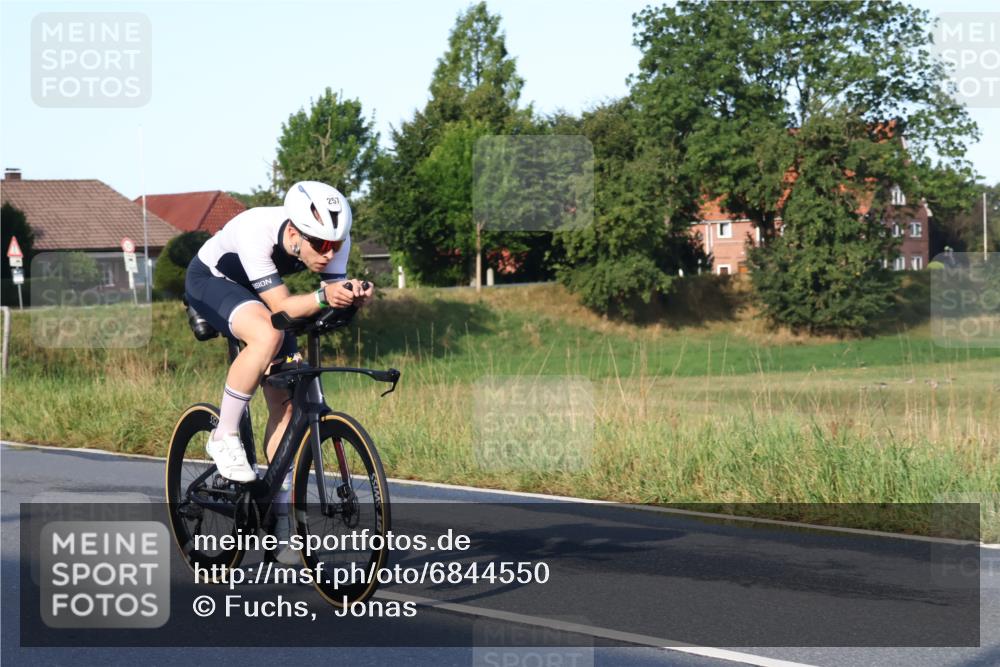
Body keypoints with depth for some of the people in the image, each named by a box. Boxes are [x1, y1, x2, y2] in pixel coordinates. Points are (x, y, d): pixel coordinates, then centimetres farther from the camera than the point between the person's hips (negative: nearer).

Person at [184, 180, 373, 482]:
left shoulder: (335, 236, -26)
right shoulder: (255, 231, -40)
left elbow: (334, 302, -24)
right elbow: (280, 306, -39)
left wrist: (352, 296, -46)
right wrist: (323, 296, -57)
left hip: (256, 291, 6)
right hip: (209, 280, -5)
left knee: (285, 401, -5)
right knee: (268, 334, -36)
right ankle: (224, 437, -20)